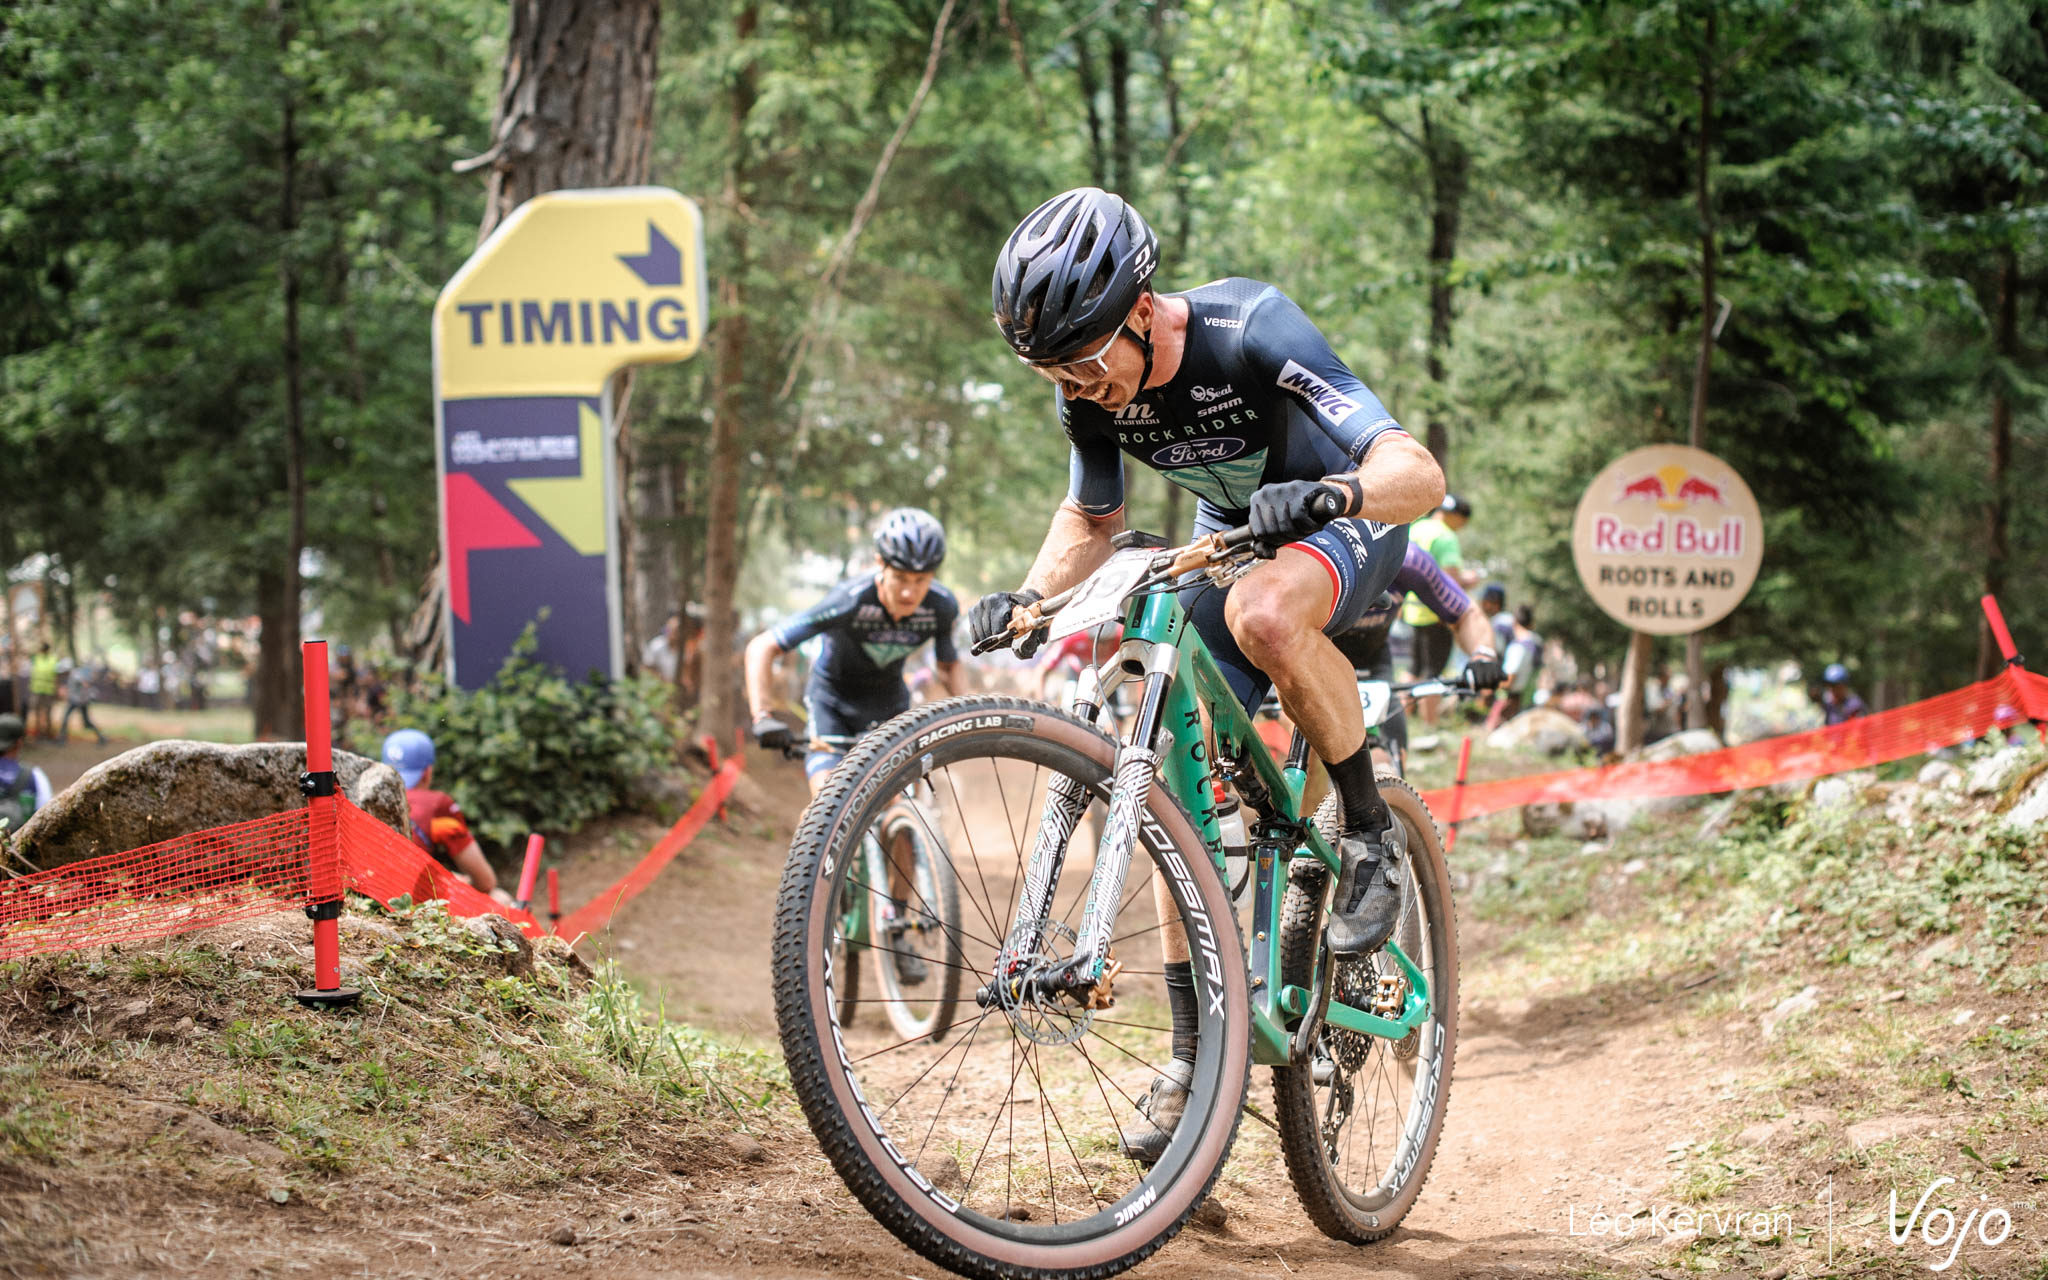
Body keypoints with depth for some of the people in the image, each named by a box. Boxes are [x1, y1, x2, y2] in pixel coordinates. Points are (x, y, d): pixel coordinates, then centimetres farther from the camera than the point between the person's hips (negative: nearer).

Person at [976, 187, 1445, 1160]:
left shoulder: (1250, 332, -34)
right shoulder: (1089, 390, -17)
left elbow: (1419, 472, -40)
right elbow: (1091, 520, 4)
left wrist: (1326, 492, -60)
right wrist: (1030, 595, -15)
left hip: (1344, 522, -6)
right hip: (1229, 534, 6)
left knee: (1262, 614, -40)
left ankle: (1370, 827, -17)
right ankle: (1195, 1053, 3)